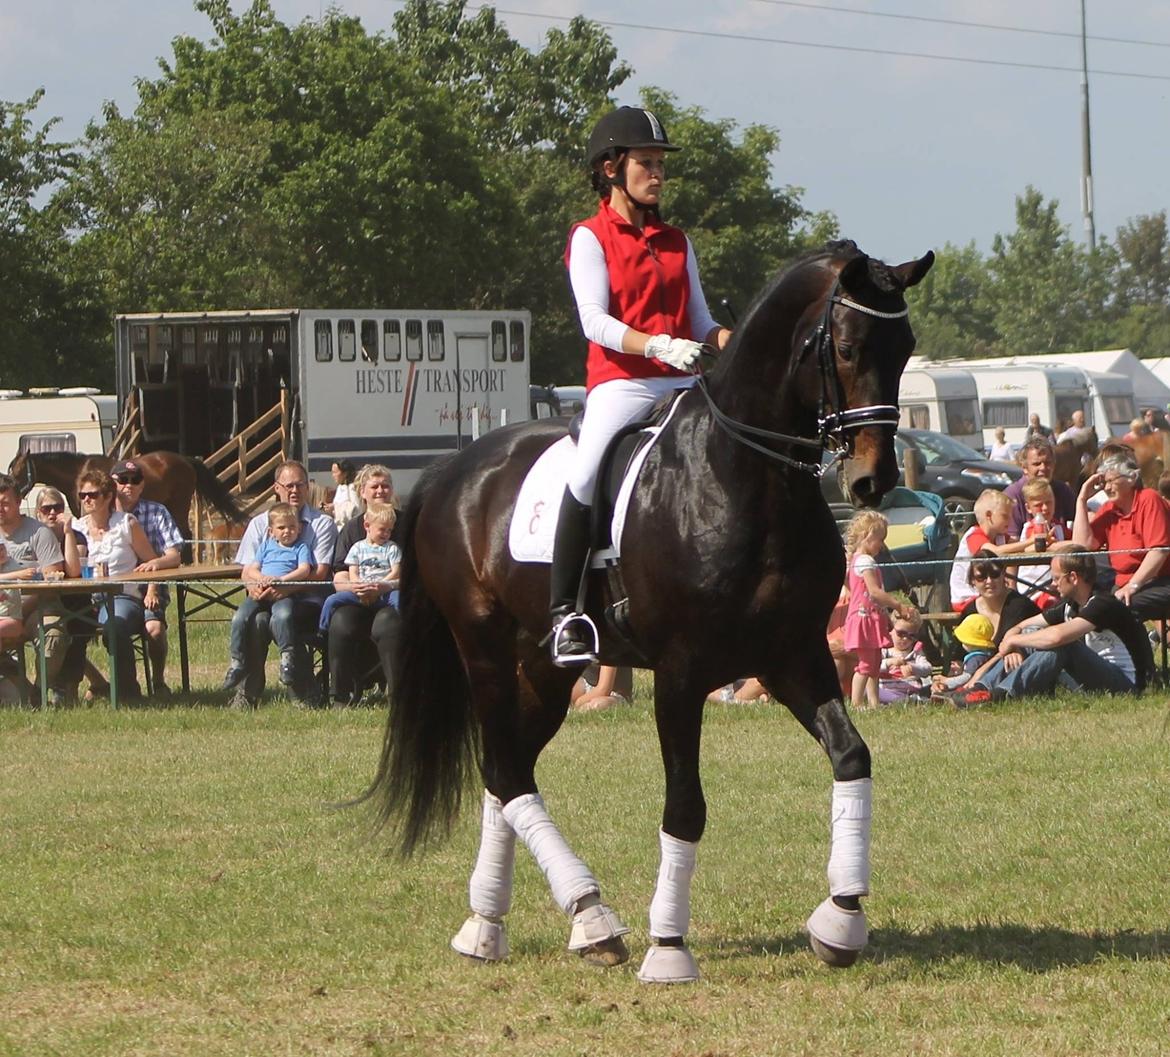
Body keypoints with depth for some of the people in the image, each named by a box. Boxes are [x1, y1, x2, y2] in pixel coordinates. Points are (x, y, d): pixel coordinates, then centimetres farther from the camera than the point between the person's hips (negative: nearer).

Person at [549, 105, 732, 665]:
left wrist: (729, 342, -5)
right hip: (621, 382, -6)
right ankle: (562, 613, -20)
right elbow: (595, 320, -9)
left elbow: (700, 322, 18)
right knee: (587, 474, -28)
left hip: (684, 385, 6)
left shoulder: (677, 243, 21)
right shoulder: (591, 238, 4)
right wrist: (658, 345, -25)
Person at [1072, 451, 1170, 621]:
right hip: (1124, 584, 7)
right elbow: (1083, 544, 0)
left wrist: (1132, 585, -23)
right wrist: (1082, 500, 1)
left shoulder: (1149, 500, -8)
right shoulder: (1109, 510, 12)